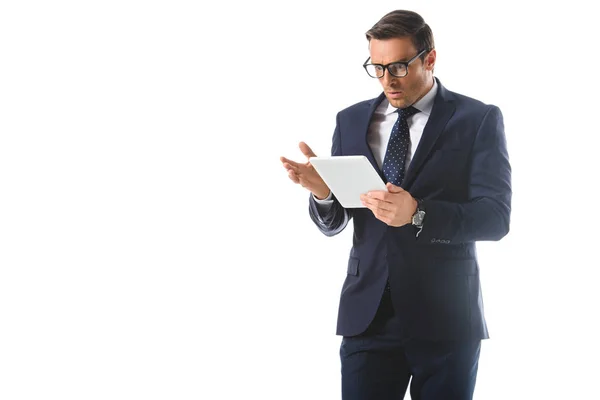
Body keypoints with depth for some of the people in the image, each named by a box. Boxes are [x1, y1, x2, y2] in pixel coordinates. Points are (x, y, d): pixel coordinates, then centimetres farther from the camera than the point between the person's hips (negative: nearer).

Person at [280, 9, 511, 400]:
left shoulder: (479, 119, -1)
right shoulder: (351, 121, 9)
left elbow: (496, 217, -10)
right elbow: (332, 224, 9)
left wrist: (417, 215, -26)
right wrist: (323, 192, -15)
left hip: (446, 318, -2)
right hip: (368, 312, 2)